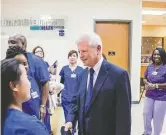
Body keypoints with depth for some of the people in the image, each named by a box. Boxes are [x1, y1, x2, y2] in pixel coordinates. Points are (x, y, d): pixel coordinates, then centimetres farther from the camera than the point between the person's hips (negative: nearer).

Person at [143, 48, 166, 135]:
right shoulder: (150, 67, 0)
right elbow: (145, 78, 10)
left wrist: (156, 86, -22)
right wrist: (147, 84, -11)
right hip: (149, 95, 5)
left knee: (158, 118, 9)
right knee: (146, 114, 16)